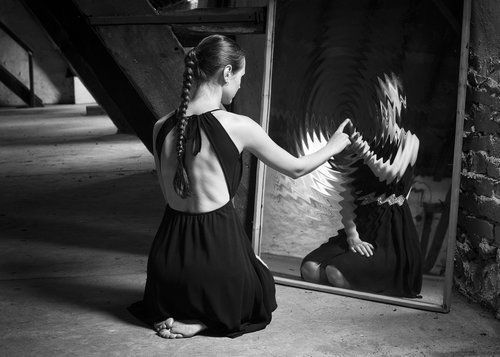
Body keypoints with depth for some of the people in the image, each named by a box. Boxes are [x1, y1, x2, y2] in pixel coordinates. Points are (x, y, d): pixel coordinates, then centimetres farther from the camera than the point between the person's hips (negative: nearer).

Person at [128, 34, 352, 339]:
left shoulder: (162, 128, -1)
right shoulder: (238, 127, -15)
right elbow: (296, 168, 0)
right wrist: (333, 146, 20)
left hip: (168, 258, 5)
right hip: (218, 252, -5)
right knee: (261, 286, 31)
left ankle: (170, 313, 10)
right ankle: (202, 321, 3)